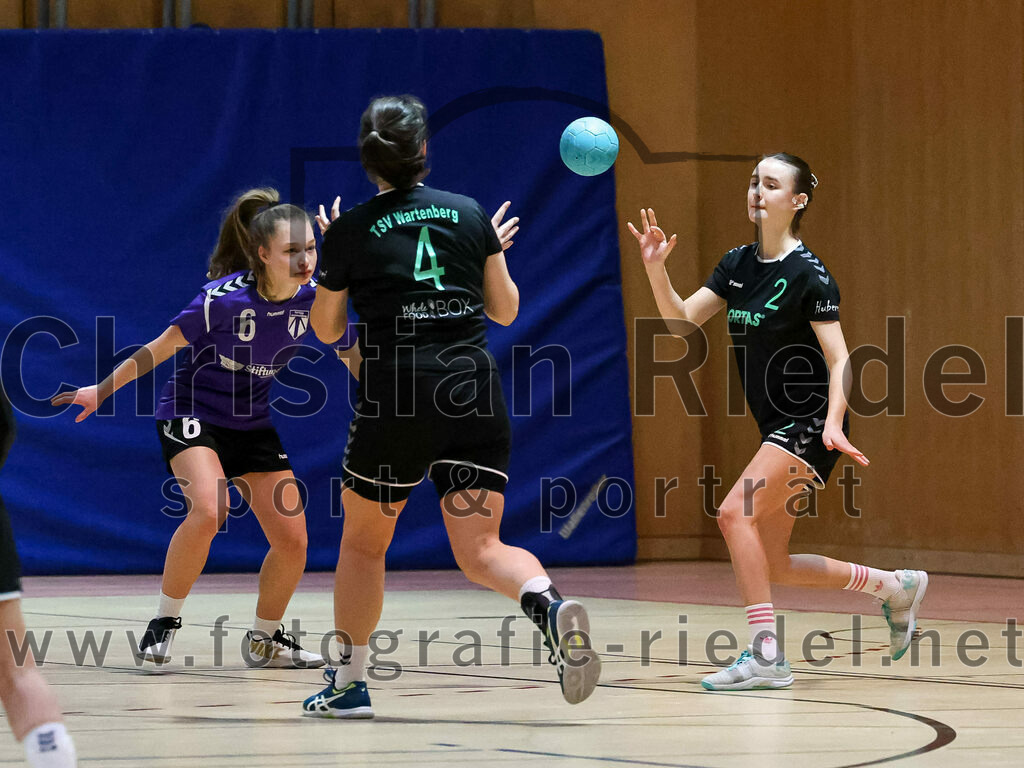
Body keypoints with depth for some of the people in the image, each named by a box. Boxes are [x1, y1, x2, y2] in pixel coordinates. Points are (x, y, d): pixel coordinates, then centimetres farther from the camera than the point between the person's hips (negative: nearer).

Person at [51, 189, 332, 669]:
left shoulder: (312, 295, -13)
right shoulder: (225, 298, -25)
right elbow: (162, 347, -14)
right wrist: (103, 390, -10)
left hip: (252, 424, 5)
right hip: (190, 413, -5)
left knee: (293, 542, -1)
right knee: (207, 509, -32)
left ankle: (265, 640, 23)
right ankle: (164, 623, -15)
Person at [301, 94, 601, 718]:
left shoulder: (350, 233, 0)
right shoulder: (470, 214, 8)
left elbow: (327, 328, 13)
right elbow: (506, 310, 15)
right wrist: (496, 250, 32)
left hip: (397, 397, -2)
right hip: (476, 393, 2)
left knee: (363, 542, 17)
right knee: (481, 548, 0)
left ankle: (349, 683, 20)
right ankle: (551, 607, -30)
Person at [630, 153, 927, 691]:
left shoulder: (808, 274, -14)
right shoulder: (737, 265, 8)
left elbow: (838, 359, -16)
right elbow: (681, 320, 2)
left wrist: (833, 423, -31)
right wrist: (655, 268, -15)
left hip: (811, 424, -8)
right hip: (777, 428, 8)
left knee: (735, 512, -24)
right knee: (774, 567, 10)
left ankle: (765, 655, -23)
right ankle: (895, 587, 29)